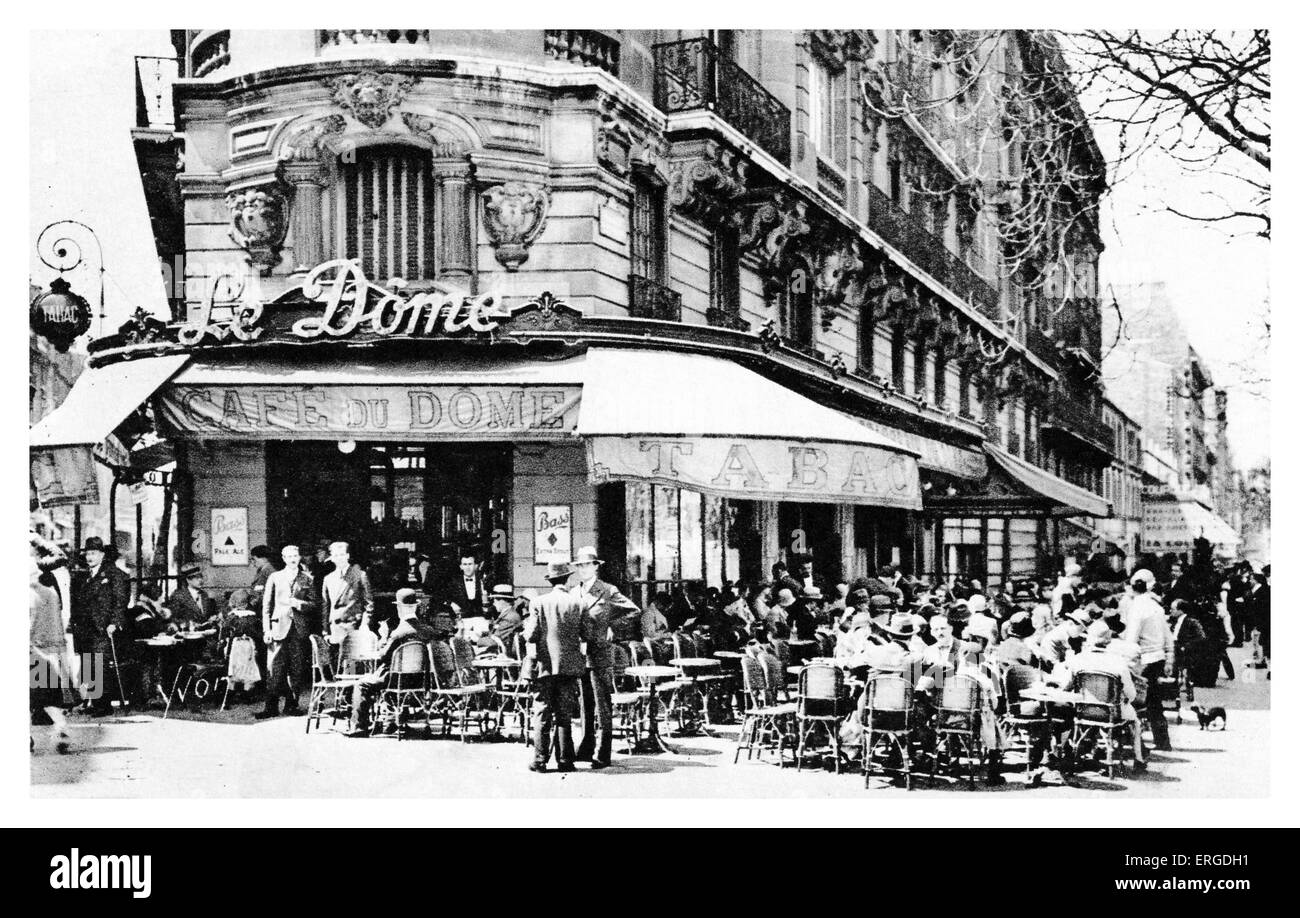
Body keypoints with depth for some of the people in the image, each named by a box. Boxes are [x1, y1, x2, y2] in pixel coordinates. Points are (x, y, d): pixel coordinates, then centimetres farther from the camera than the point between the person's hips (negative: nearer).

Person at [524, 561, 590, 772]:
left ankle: (540, 760, 2)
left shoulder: (539, 603, -6)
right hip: (570, 666, 2)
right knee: (564, 715, 8)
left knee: (541, 715, 3)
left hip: (544, 666, -2)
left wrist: (526, 627, 12)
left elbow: (531, 636, -9)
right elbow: (586, 635, 0)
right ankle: (564, 760, 8)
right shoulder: (579, 602, -1)